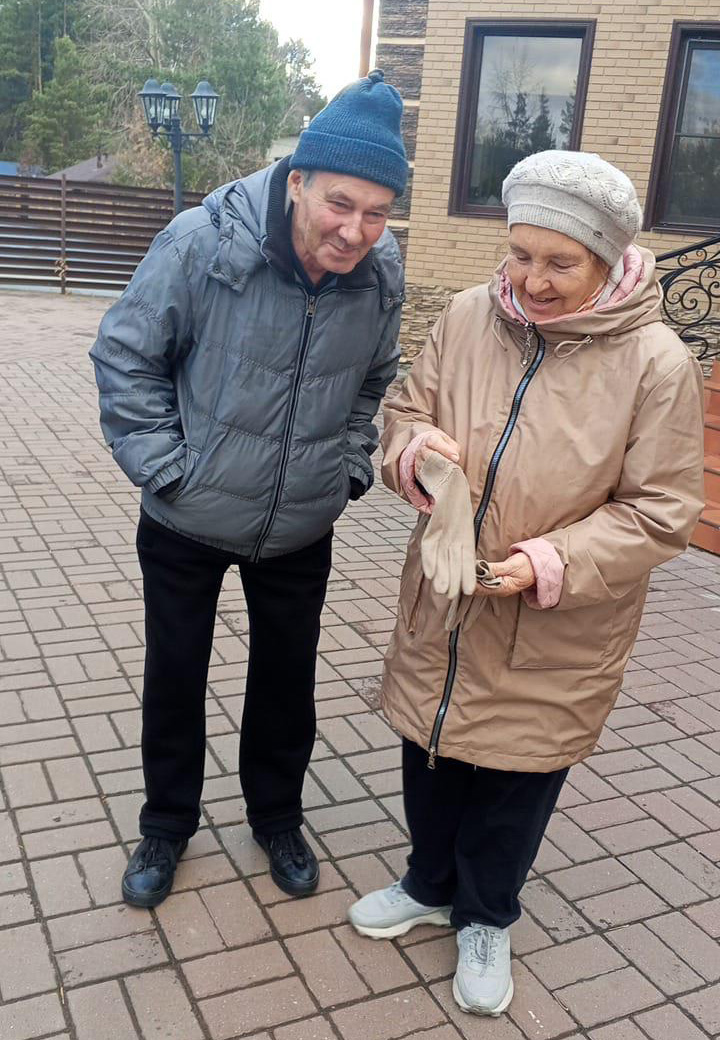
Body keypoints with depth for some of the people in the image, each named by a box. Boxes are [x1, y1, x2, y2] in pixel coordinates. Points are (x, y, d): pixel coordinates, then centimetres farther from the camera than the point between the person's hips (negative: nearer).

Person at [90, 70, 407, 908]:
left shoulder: (382, 274, -11)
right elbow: (125, 356, -12)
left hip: (301, 531, 3)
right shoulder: (204, 242, -23)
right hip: (186, 524, -2)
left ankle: (277, 817, 43)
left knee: (286, 678, 18)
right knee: (174, 676, 15)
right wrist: (163, 467, -14)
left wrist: (350, 468, 3)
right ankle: (166, 825, 40)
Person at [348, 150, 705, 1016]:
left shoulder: (657, 364, -17)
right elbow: (406, 411, 4)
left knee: (515, 781, 16)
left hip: (554, 636, -3)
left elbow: (659, 513, -12)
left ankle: (487, 919, 46)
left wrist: (552, 563, -25)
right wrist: (415, 449, -19)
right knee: (430, 755, 22)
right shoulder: (469, 317, -8)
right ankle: (430, 886, 51)